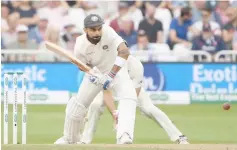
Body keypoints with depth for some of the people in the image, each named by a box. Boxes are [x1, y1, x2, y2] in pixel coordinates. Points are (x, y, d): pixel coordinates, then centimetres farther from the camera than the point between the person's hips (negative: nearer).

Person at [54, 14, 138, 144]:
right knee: (76, 104, 3)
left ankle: (124, 137, -38)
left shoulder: (107, 32, -34)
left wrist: (111, 76, -46)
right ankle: (69, 138, 27)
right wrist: (94, 74, -31)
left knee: (128, 97, -28)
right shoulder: (80, 45, -25)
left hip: (116, 70, -2)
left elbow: (124, 51, -44)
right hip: (95, 73, 2)